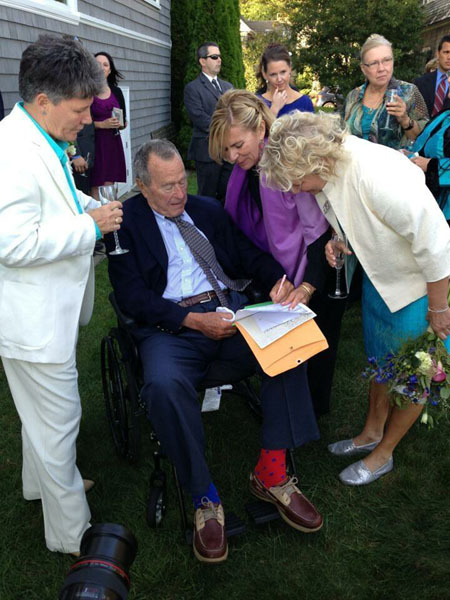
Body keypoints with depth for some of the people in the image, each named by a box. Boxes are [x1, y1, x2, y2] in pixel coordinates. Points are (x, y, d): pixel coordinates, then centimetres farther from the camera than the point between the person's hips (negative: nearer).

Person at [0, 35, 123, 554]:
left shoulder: (44, 141, 8)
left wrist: (88, 205, 6)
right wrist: (90, 225, -23)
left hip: (47, 309, 11)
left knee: (42, 411, 27)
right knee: (58, 421, 3)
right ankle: (72, 534, 22)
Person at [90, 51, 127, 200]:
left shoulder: (116, 91, 11)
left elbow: (124, 122, 16)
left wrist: (120, 124, -4)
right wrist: (101, 124, -14)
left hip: (113, 142, 4)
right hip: (95, 142, -4)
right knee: (96, 188, -5)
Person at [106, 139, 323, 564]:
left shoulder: (208, 210, 19)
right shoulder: (126, 222, 4)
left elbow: (248, 253, 19)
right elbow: (131, 296, -6)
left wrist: (277, 279, -4)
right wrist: (192, 320, -17)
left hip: (229, 311, 4)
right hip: (170, 327, -4)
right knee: (164, 385, -35)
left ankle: (271, 473, -10)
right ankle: (204, 497, -13)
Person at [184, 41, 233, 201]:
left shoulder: (228, 86, 19)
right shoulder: (192, 88, -4)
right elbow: (199, 118, -14)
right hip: (207, 150, -6)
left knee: (228, 196, 8)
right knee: (207, 197, 1)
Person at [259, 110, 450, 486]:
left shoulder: (378, 176, -37)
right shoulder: (326, 170, -11)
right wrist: (341, 243, -10)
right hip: (379, 278, 8)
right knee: (379, 362, 22)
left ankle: (383, 454, 30)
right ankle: (372, 433, 44)